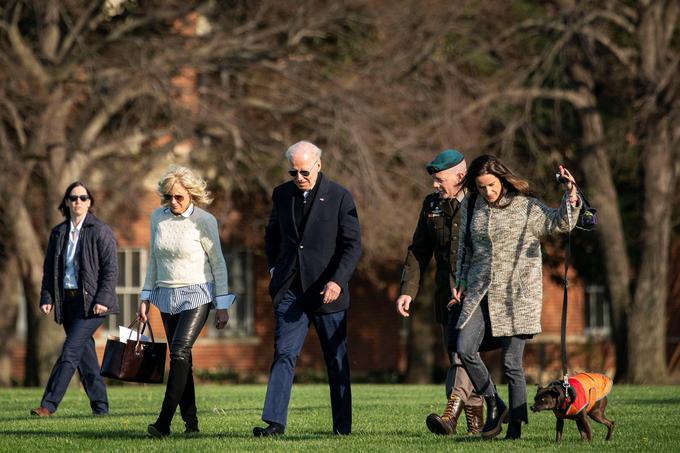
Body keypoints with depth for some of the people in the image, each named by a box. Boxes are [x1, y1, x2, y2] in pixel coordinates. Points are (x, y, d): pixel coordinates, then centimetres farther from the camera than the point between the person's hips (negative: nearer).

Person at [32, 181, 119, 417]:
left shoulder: (100, 231, -4)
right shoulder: (58, 233, 12)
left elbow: (111, 269, -7)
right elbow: (49, 268, 16)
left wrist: (102, 300, -15)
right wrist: (46, 298, 5)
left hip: (91, 301, -6)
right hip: (67, 300, 6)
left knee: (70, 351, -13)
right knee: (85, 354, 7)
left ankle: (49, 404, -18)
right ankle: (100, 406, 13)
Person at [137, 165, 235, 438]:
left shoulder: (204, 221, -8)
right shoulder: (158, 217, 6)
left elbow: (218, 264, -3)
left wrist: (222, 306, -4)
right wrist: (145, 298, 13)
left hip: (197, 294, -6)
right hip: (167, 295, 6)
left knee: (180, 351, -19)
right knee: (179, 358, 4)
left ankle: (164, 422, -25)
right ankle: (190, 421, 8)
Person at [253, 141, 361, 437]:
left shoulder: (340, 198, -6)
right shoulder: (282, 195, 7)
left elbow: (353, 246, -8)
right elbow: (271, 235, 24)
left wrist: (337, 281, -20)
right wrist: (274, 268, 11)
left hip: (327, 291, -3)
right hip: (290, 290, 3)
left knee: (336, 361, 6)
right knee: (284, 354, -10)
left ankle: (342, 425, 16)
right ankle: (274, 422, -16)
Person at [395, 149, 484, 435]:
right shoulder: (431, 205, 11)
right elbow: (418, 251, 13)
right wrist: (408, 291, 4)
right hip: (447, 291, 6)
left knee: (462, 348, -22)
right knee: (458, 355, 9)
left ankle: (451, 413, -34)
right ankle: (476, 420, 18)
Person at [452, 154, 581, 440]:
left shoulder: (525, 206, -3)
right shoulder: (471, 205, 9)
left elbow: (562, 222, -7)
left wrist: (571, 194, -22)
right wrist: (461, 281, 16)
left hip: (516, 294, -4)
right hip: (480, 293, 4)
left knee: (512, 363, -3)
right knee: (465, 349, -11)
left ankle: (515, 426, 5)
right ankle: (494, 406, 7)